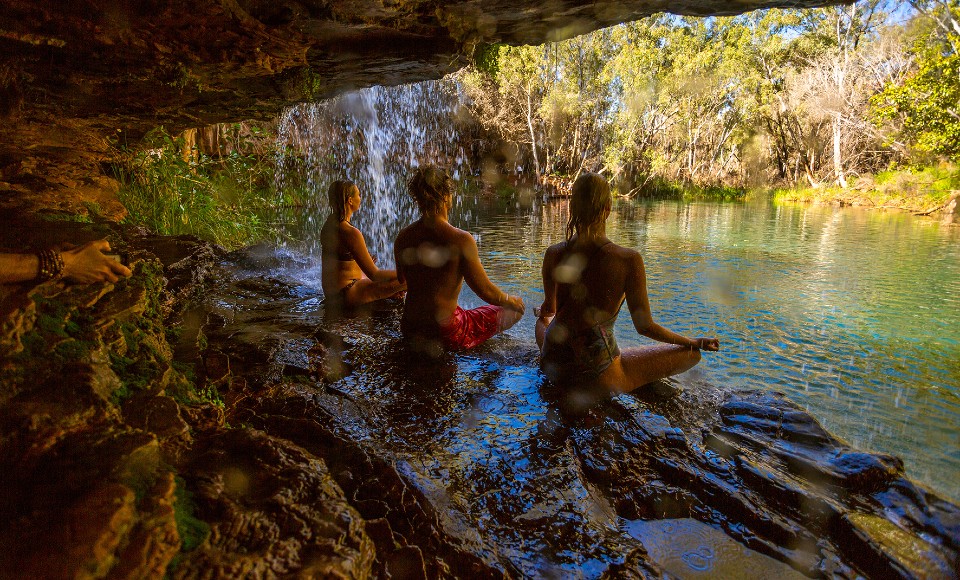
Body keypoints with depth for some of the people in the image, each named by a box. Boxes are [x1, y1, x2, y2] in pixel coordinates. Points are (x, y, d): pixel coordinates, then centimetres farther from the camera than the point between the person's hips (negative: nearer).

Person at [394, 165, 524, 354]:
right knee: (514, 310, 8)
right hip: (446, 333, -7)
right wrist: (511, 300, 5)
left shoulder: (402, 237, -4)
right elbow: (485, 291, -16)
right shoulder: (461, 240, -22)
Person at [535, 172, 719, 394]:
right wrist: (694, 343, 7)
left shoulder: (553, 254, -8)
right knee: (692, 353, 8)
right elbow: (645, 327, -11)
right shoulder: (628, 260, -19)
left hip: (553, 368, 4)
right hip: (595, 375, -4)